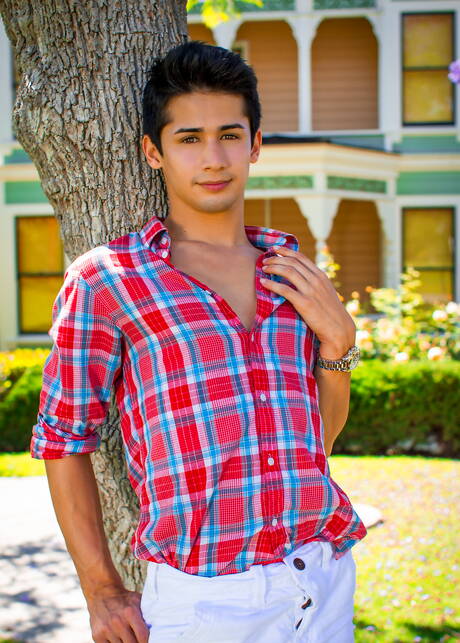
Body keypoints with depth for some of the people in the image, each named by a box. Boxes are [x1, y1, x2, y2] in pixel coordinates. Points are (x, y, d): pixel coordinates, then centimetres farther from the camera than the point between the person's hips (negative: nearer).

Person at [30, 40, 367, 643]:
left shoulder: (291, 266, 11)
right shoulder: (104, 278, -3)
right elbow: (63, 439, 1)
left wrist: (337, 337, 2)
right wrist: (102, 592, -2)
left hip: (327, 589, 5)